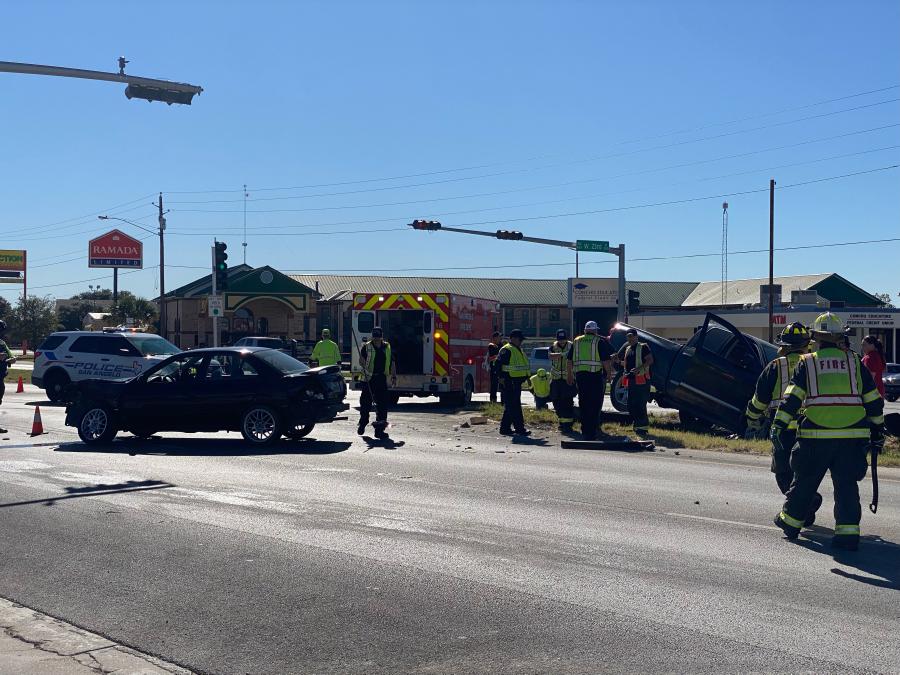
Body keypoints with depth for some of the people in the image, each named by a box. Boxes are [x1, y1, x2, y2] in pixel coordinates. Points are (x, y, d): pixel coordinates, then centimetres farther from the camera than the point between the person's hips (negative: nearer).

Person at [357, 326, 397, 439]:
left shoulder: (387, 347, 12)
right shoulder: (367, 347, 2)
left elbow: (392, 362, 17)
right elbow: (361, 360, -9)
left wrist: (394, 376, 11)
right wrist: (365, 368, -28)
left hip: (382, 379, 2)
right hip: (369, 379, -2)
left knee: (382, 404, -3)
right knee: (366, 402, 7)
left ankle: (380, 429, 0)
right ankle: (362, 424, 27)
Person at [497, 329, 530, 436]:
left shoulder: (519, 350, 20)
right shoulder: (506, 350, -11)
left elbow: (523, 365, 30)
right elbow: (499, 364, -17)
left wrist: (527, 377, 23)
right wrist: (501, 378, -21)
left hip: (517, 382, 10)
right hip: (509, 382, -10)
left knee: (509, 407, 13)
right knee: (514, 406, -9)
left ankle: (505, 428, 18)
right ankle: (520, 428, -9)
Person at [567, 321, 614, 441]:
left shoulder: (576, 341, 12)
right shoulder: (600, 342, -1)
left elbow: (569, 361, 14)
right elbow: (606, 361, -7)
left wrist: (569, 375, 21)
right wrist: (609, 372, 5)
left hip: (580, 375, 4)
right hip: (596, 375, -4)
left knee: (583, 404, 11)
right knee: (595, 404, 1)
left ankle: (585, 432, 15)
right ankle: (591, 432, -2)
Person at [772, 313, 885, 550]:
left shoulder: (807, 363, 5)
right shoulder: (854, 362, 10)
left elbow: (792, 398, -5)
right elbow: (874, 400, 12)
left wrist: (778, 426, -6)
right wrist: (878, 430, 21)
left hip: (815, 435, -1)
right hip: (851, 435, 1)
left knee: (805, 481, 14)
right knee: (846, 485, 6)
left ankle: (790, 521, 28)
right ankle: (848, 533, 1)